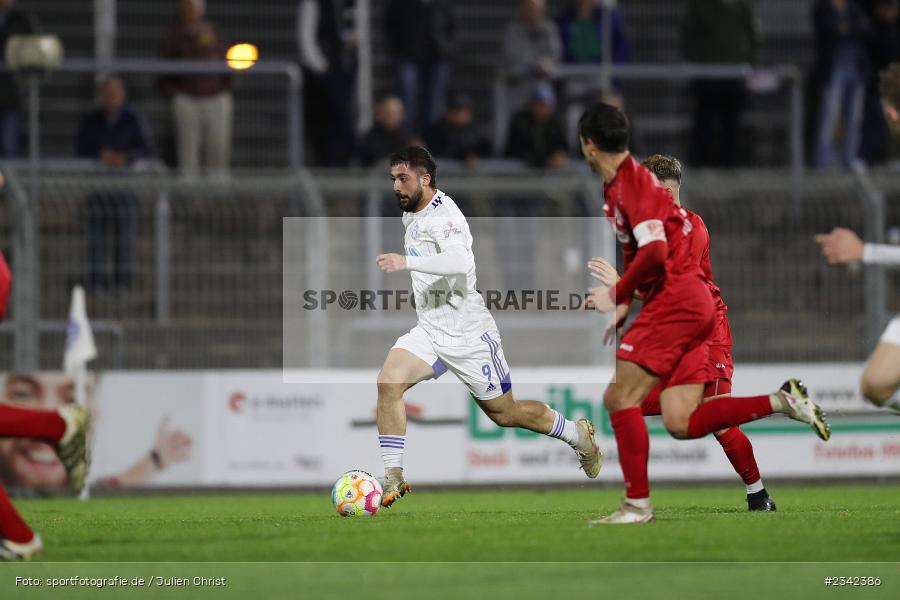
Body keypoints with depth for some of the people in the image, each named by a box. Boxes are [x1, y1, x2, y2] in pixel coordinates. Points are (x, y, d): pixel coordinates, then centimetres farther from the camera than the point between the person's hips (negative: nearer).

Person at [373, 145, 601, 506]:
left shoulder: (443, 216, -21)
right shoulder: (411, 214, 8)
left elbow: (462, 261, -41)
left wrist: (406, 262, -45)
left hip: (468, 336, -8)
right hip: (430, 331, 8)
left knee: (505, 414, 6)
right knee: (389, 381, -18)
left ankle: (578, 436, 32)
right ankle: (393, 477, -15)